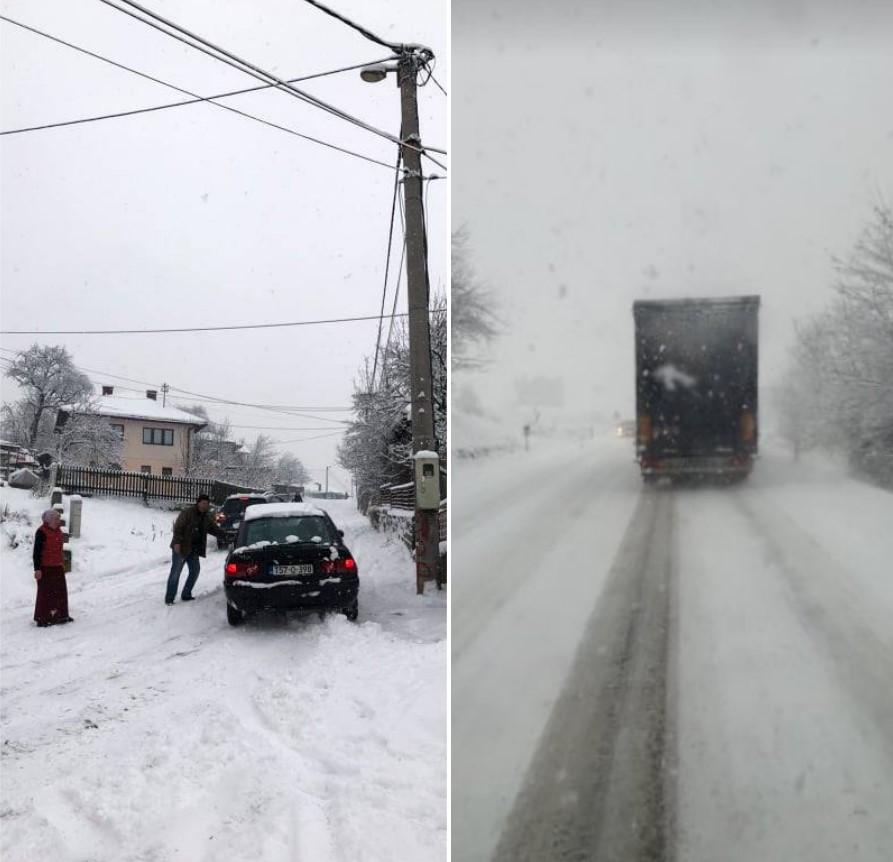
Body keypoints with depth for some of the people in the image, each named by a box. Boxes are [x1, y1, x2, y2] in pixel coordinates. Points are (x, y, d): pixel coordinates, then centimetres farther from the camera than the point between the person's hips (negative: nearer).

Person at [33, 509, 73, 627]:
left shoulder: (57, 531, 11)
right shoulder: (41, 532, -15)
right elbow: (37, 552, -16)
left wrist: (62, 563, 22)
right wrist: (37, 569, -19)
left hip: (57, 567, 8)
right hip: (45, 568, -8)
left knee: (60, 591, 13)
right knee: (45, 593, -4)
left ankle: (60, 615, 24)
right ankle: (42, 619, 3)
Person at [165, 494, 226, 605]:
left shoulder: (206, 518, 13)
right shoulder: (187, 513, -11)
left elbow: (215, 529, 18)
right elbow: (178, 528, -17)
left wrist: (226, 536, 7)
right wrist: (177, 542, -26)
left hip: (194, 550, 8)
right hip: (181, 548, -8)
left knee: (195, 570, 9)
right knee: (175, 572, -8)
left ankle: (186, 595, 21)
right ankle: (169, 598, -6)